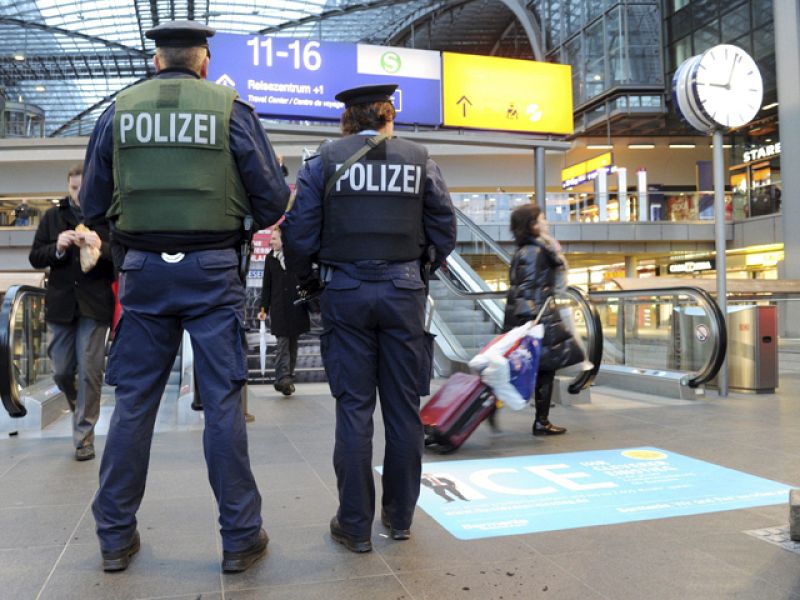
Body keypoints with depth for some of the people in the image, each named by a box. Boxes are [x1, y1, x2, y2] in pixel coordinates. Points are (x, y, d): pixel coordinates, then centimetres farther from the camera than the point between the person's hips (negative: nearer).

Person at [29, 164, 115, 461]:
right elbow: (35, 258, 8)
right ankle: (78, 407, 41)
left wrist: (101, 247, -24)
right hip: (61, 303, 4)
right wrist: (56, 248, -12)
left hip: (95, 304, -3)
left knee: (89, 373, -3)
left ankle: (83, 437, 7)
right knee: (61, 372, 10)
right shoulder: (52, 217, 10)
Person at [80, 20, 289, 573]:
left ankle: (116, 536, 21)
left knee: (134, 402, 11)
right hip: (213, 272, -2)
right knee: (223, 403, 3)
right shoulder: (231, 109, -2)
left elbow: (93, 205, 10)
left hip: (144, 272, 2)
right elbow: (272, 201, -1)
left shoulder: (119, 111, 5)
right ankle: (240, 537, 11)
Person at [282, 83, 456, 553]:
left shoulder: (325, 159, 2)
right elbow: (445, 228, 6)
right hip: (404, 292, 1)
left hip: (346, 292, -1)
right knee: (404, 408, 9)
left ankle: (355, 525, 11)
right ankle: (400, 518, 20)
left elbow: (299, 231, -2)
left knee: (354, 408, 4)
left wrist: (308, 281, 12)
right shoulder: (419, 159, 6)